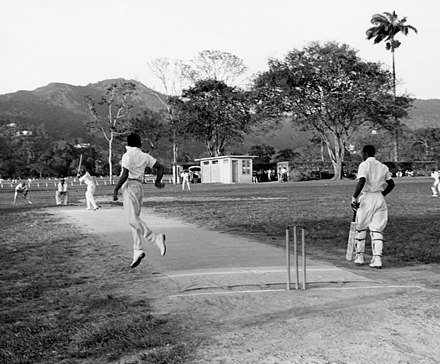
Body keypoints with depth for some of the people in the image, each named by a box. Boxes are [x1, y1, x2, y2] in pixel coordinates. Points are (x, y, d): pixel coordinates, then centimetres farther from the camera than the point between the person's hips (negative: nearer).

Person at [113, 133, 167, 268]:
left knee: (133, 219, -12)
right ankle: (137, 251, 3)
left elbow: (125, 175, -15)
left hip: (129, 186, -7)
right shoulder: (145, 156, 13)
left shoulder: (127, 155, -5)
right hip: (139, 187, 7)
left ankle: (156, 238, -28)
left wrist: (115, 190, -10)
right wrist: (157, 182, 14)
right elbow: (160, 167, 10)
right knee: (135, 219, 7)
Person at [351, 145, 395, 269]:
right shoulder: (383, 167, 12)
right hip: (380, 199, 5)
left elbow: (362, 181, -23)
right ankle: (377, 259, -5)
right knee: (377, 230, 4)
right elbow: (391, 184, 20)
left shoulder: (364, 165, -7)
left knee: (361, 228, 11)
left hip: (367, 198, -5)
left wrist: (354, 197, -23)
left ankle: (359, 257, 17)